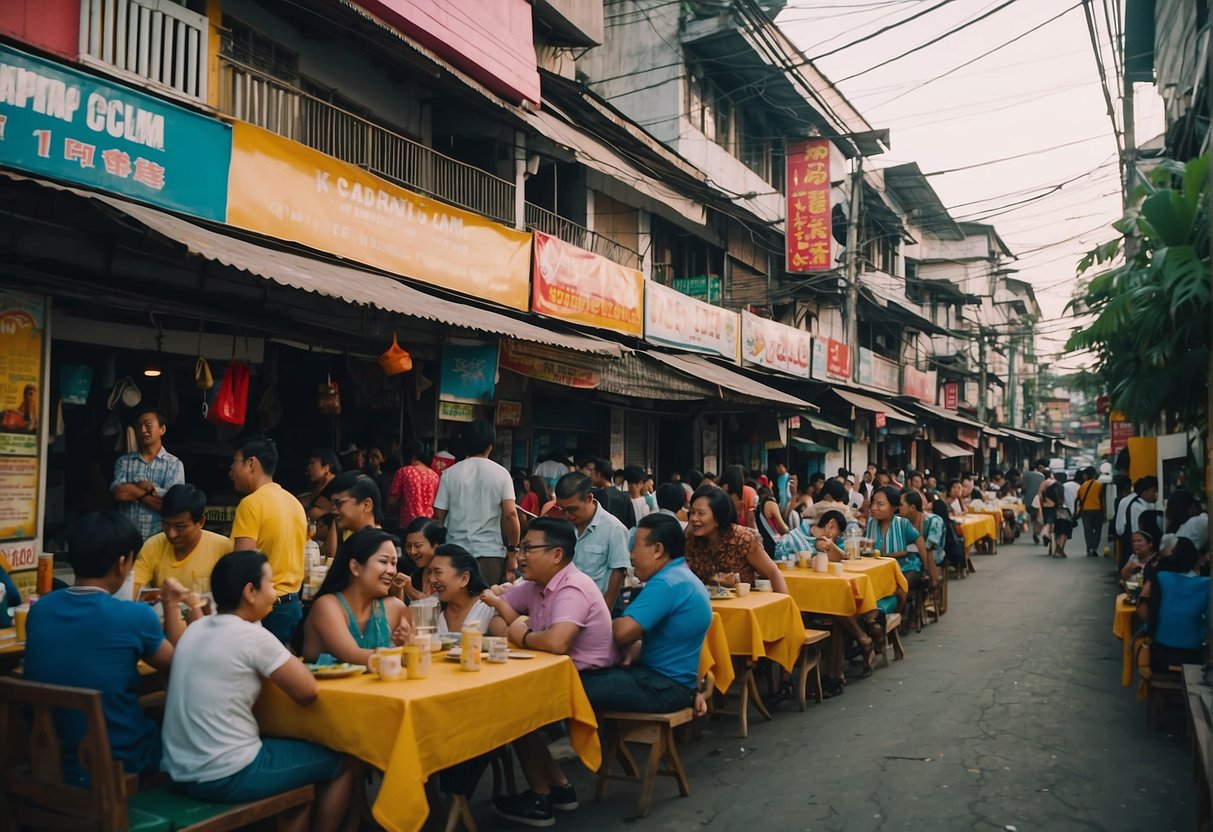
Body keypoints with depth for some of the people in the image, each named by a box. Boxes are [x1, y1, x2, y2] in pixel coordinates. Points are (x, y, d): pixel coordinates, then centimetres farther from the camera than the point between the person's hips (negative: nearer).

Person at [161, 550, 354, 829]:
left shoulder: (195, 629, 6)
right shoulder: (253, 636, -17)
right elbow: (309, 692, -10)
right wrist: (287, 661, 7)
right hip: (225, 776, -8)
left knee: (303, 749, 26)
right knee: (342, 764, 10)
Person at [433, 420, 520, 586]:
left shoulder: (449, 474, 3)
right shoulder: (500, 474, 0)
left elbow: (439, 515, 2)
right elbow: (510, 514, -6)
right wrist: (512, 551, 1)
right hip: (490, 553, -1)